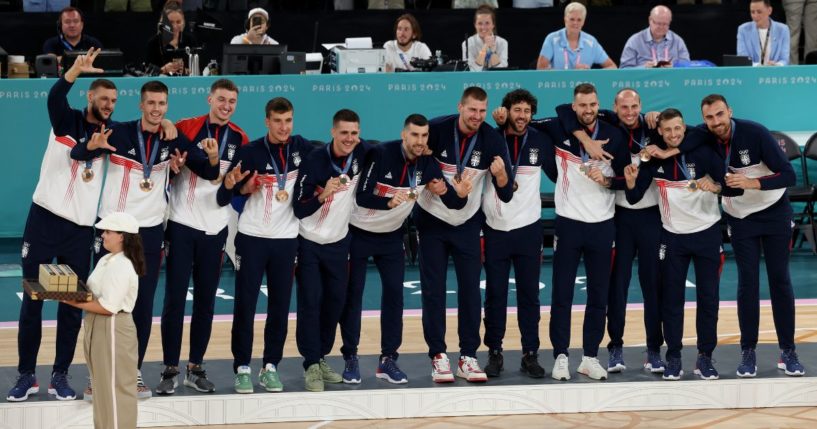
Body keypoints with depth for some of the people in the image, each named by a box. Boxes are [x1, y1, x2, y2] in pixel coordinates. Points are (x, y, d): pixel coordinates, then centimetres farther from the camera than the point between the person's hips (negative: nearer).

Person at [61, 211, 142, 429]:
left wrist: (74, 303, -22)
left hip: (113, 330, -10)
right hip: (100, 328, 10)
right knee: (103, 385, 16)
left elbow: (108, 306, -25)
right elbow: (94, 293, 15)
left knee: (115, 386, -3)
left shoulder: (122, 267, -20)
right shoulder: (106, 261, 12)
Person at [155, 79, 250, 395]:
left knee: (206, 300, 7)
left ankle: (195, 368, 15)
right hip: (182, 225, -3)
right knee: (175, 299, -3)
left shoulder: (240, 139, 7)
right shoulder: (186, 128, -3)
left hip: (215, 228, 3)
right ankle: (170, 369, 3)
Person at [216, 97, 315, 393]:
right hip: (252, 237, -2)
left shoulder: (302, 148, 0)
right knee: (245, 305, -2)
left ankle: (270, 367, 13)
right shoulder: (250, 152, -8)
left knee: (280, 306, 4)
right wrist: (231, 183, -28)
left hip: (286, 238, 2)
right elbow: (224, 197, -8)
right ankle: (242, 368, 4)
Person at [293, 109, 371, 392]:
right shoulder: (315, 161, -21)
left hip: (339, 242, 5)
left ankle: (321, 357, 23)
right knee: (310, 302, -7)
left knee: (336, 301, 8)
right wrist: (324, 195, -37)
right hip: (309, 242, -4)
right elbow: (299, 210, -21)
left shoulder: (360, 154, -9)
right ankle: (311, 365, 0)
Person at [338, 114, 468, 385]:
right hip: (358, 233, -4)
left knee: (394, 293, -1)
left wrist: (444, 191, -31)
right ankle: (350, 359, 9)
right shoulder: (380, 154, -24)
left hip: (391, 236, 4)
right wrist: (389, 202, -49)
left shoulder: (427, 165, -10)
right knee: (352, 293, -1)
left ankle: (388, 360, 7)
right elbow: (362, 196, -30)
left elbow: (457, 204, -8)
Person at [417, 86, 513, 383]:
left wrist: (501, 174, -33)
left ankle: (468, 357, 5)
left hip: (467, 223, 1)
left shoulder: (492, 140, -11)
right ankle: (438, 356, 5)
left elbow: (506, 195, -13)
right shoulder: (437, 129, -15)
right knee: (433, 290, -1)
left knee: (470, 289, -1)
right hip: (432, 220, -1)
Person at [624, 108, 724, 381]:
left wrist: (714, 185, -34)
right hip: (673, 235, 1)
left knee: (708, 297, 1)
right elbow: (634, 198, -3)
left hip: (707, 232, -1)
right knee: (672, 299, 1)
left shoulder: (702, 151, -11)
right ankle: (673, 357, 9)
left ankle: (705, 357, 9)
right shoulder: (654, 157, -5)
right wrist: (631, 183, -24)